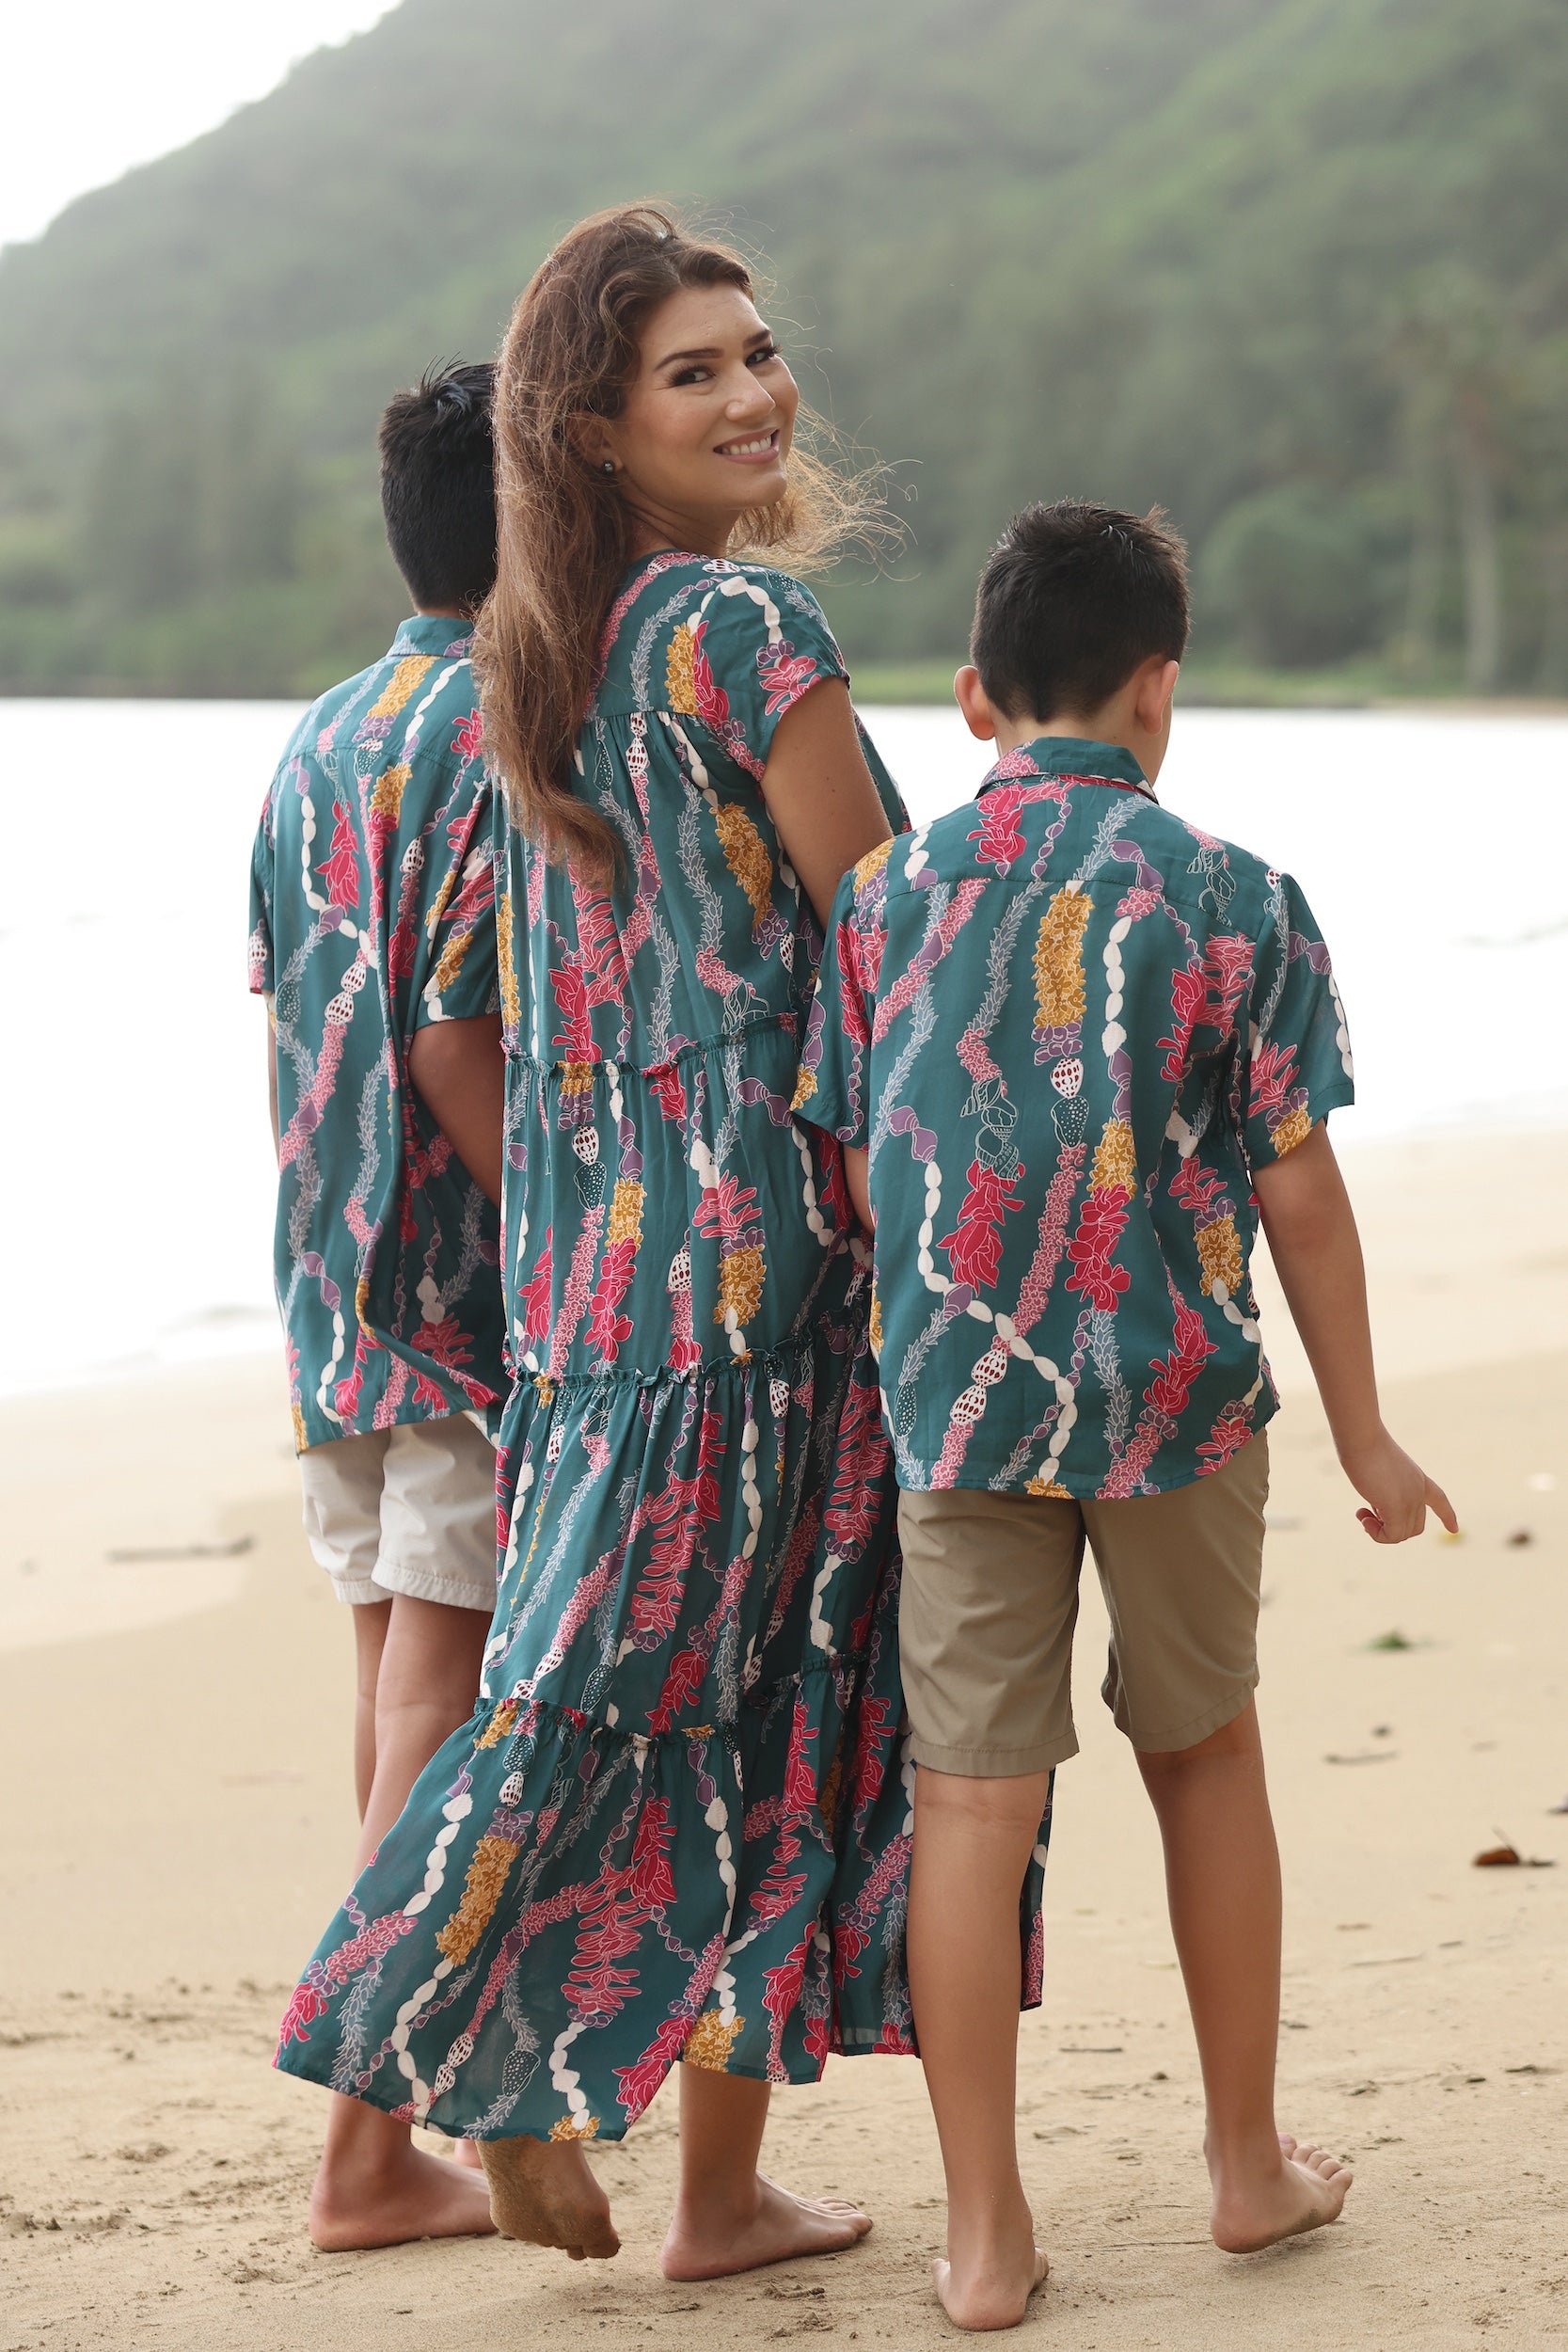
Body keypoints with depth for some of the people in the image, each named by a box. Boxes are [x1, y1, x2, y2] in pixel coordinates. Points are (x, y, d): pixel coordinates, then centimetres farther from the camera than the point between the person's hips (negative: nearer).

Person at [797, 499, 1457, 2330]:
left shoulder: (889, 893, 2)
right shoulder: (1234, 899, -5)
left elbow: (856, 1175, 7)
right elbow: (1297, 1191, -4)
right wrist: (1364, 1433, 5)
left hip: (955, 1405, 1)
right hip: (1178, 1392, -1)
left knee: (971, 1800, 2)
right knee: (1205, 1758, 17)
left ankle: (985, 2235, 4)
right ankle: (1250, 2162, 28)